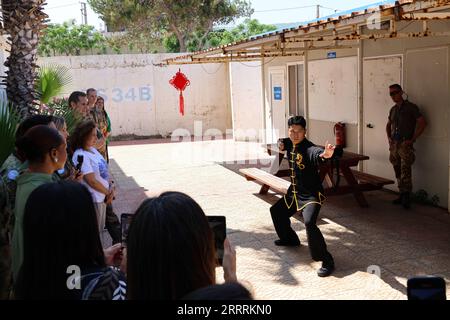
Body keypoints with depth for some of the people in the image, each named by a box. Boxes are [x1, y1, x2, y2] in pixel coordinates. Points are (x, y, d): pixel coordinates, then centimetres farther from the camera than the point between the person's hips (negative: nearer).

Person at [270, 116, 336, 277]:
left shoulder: (308, 148, -27)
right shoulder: (290, 143, -2)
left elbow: (316, 152, -52)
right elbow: (283, 143, 23)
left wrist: (325, 154, -75)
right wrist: (282, 145, 0)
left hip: (311, 195, -9)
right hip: (294, 192, 9)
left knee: (309, 223, -31)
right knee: (276, 211, 27)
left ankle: (327, 261, -19)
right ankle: (289, 238, 52)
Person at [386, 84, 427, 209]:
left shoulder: (411, 107, -6)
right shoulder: (393, 109, 14)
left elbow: (422, 123, -12)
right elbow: (388, 125, 31)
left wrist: (412, 139, -13)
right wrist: (389, 138, 15)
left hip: (405, 145, -7)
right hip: (394, 145, 7)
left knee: (405, 172, -14)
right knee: (398, 172, 9)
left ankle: (406, 197, -11)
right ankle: (402, 195, 17)